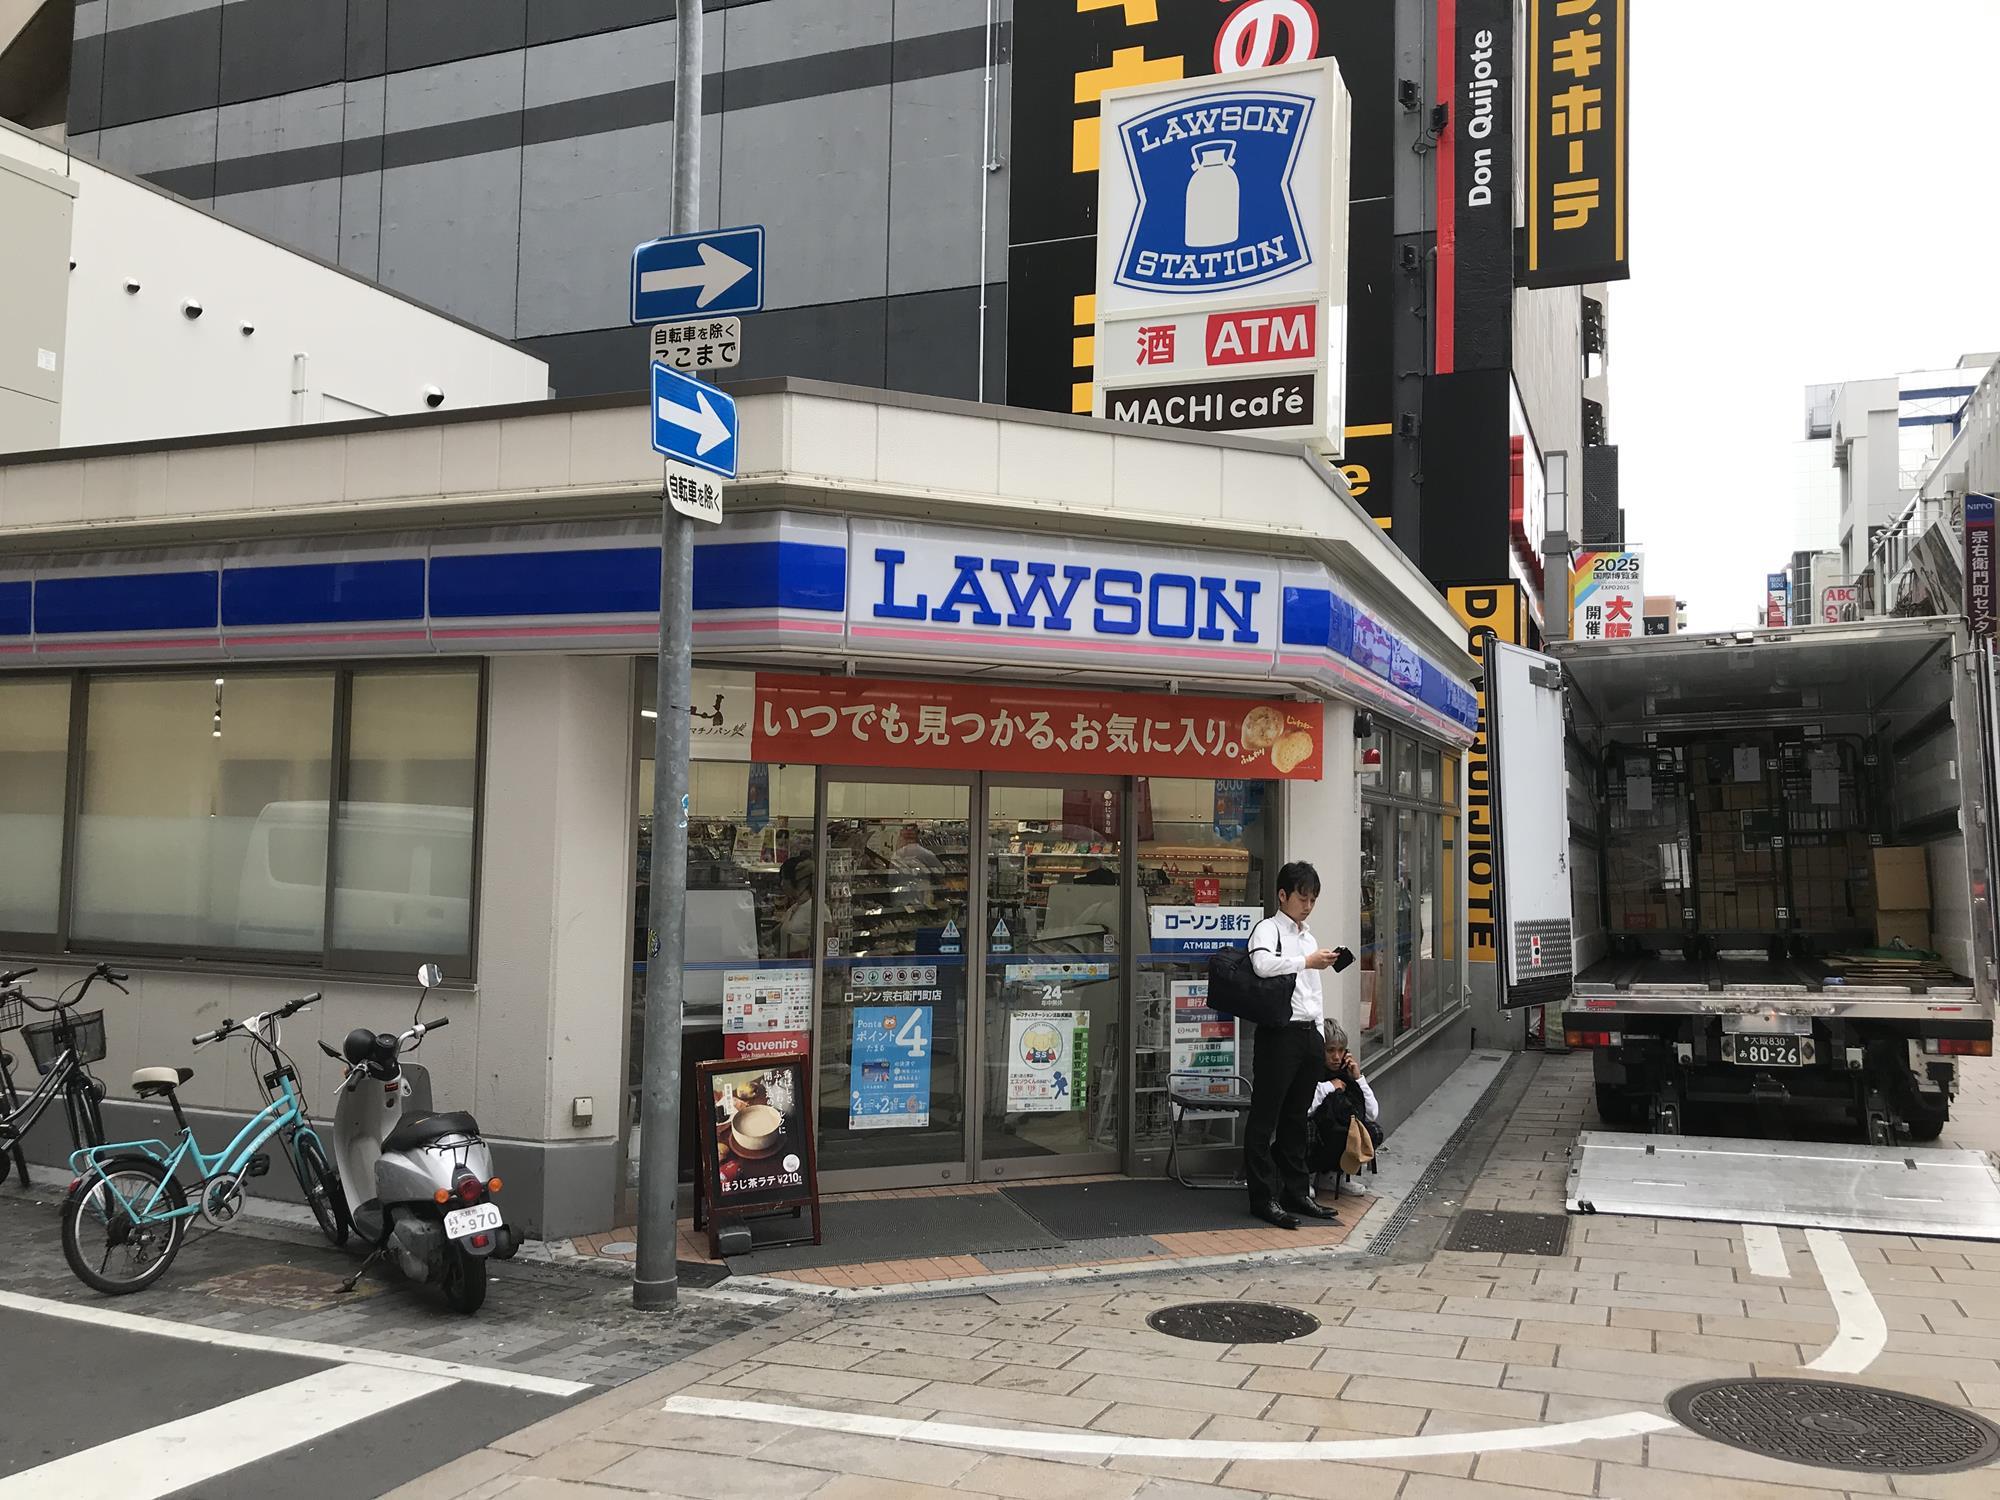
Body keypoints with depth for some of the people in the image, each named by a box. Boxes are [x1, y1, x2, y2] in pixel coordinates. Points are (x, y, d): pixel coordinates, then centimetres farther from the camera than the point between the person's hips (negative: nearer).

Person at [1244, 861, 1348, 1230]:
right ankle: (1264, 1198, -2)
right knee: (1265, 1118, -4)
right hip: (1279, 1033, -8)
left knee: (1296, 1117, 13)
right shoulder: (1268, 929, -3)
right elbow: (1263, 964, -26)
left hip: (1309, 1035, 8)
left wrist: (1320, 1037, 19)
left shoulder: (1308, 937, 23)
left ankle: (1297, 1192, 19)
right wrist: (1307, 961, -16)